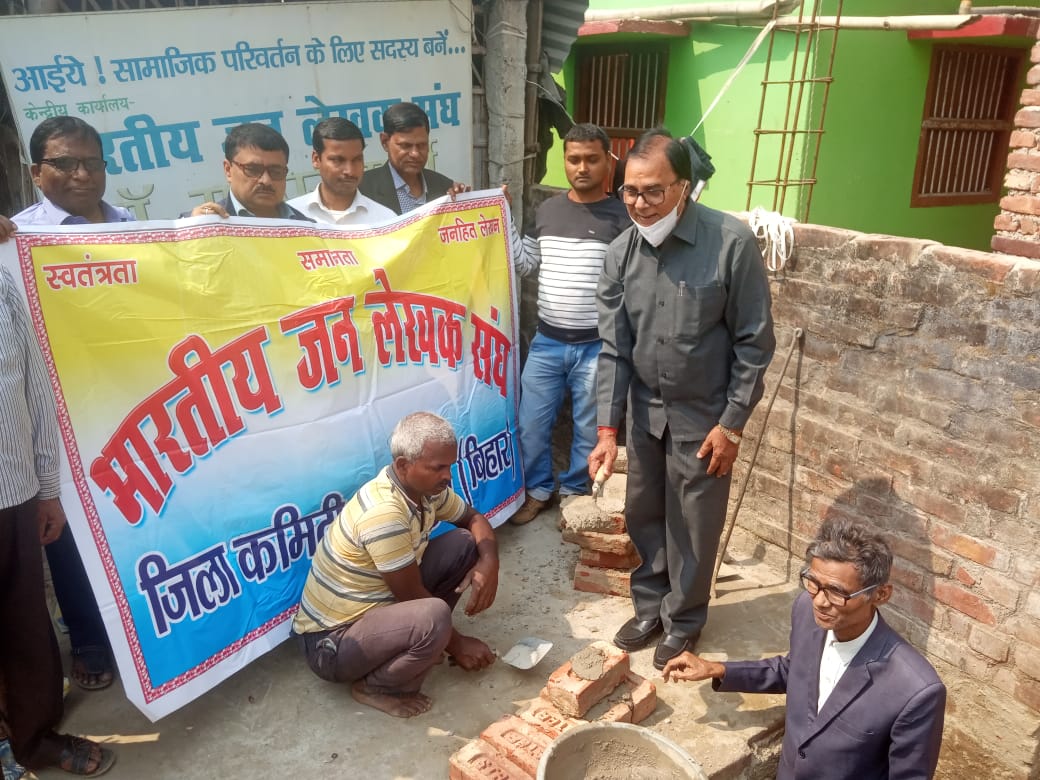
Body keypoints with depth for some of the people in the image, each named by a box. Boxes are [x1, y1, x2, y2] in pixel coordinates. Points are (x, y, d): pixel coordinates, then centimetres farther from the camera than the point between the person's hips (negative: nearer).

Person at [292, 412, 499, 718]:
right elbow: (413, 597, -22)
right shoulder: (383, 513, -32)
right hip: (332, 641, -8)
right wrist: (456, 643, -8)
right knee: (432, 617, -35)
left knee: (464, 543, -1)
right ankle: (374, 686, -6)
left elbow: (474, 519, 10)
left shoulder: (425, 487, -6)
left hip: (379, 602, 8)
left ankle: (417, 639, 10)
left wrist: (489, 562, -11)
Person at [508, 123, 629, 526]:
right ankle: (537, 490, 32)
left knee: (588, 430, 12)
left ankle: (575, 492, 34)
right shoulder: (547, 210, 6)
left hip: (596, 346, -3)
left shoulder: (622, 217, -7)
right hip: (546, 342, 3)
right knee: (531, 424, 10)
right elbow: (523, 263, 14)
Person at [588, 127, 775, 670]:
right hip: (645, 410, 4)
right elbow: (614, 347, -5)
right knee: (643, 516, 17)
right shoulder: (621, 253, -7)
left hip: (704, 415, -4)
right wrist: (607, 428, -11)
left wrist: (731, 423, -13)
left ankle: (684, 619, 33)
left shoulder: (731, 243, -20)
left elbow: (754, 343, -14)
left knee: (692, 525, 10)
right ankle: (650, 605, 40)